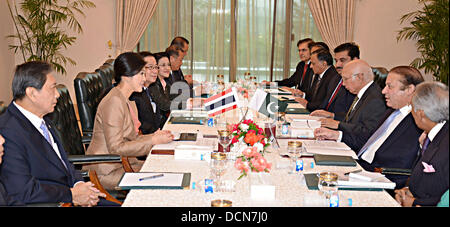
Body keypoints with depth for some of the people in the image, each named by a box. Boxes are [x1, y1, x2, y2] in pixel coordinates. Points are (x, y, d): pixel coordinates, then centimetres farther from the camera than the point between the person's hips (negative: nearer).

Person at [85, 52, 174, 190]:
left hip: (122, 163, 9)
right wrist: (153, 141, -18)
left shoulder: (127, 102, 12)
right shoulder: (114, 101, -19)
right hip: (107, 172, -9)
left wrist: (154, 136, -1)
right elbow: (115, 148, -21)